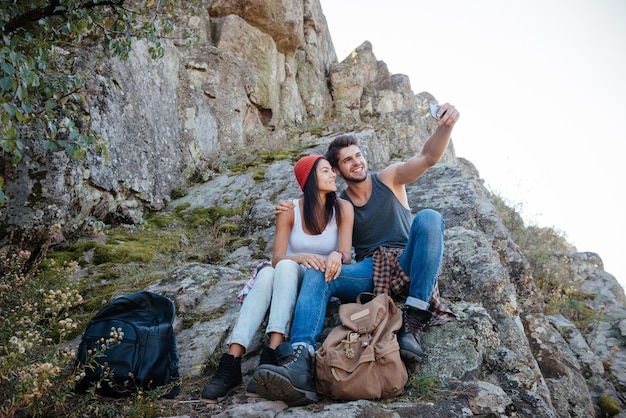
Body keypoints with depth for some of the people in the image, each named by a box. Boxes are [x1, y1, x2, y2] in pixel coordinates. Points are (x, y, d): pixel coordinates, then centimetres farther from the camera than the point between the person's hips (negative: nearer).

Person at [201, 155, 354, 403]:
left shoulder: (343, 208, -4)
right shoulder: (290, 210, -4)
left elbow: (346, 254, -14)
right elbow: (277, 257, -14)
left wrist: (336, 256, -38)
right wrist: (301, 257, -36)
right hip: (288, 280, 1)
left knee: (286, 267, -34)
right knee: (267, 273, -35)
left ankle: (272, 355, -47)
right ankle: (231, 362, -43)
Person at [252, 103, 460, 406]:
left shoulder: (389, 179, 10)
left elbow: (428, 157, -6)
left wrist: (445, 126, -27)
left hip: (406, 265, -1)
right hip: (370, 272, 1)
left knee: (428, 218, -29)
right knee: (316, 274, -26)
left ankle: (414, 320, -32)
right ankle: (301, 363, -49)